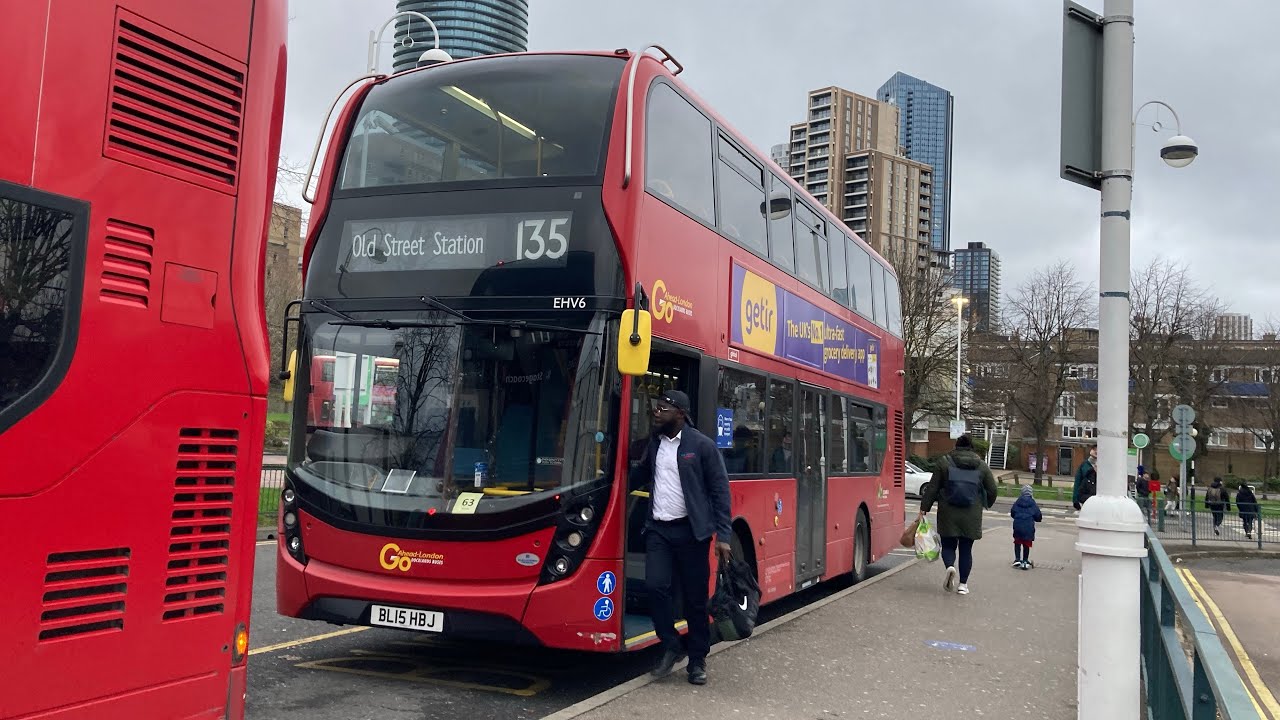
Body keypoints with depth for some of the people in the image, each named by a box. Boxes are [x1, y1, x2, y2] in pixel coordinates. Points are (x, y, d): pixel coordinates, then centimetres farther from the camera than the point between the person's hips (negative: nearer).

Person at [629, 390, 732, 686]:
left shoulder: (702, 445, -7)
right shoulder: (653, 444, 9)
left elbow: (720, 491, -6)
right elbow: (642, 474, 17)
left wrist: (723, 535, -11)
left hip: (690, 531, -4)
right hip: (658, 529, 4)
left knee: (695, 597, 4)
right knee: (657, 586, -9)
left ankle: (698, 659, 20)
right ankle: (672, 647, 11)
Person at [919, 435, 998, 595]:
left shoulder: (944, 463, 2)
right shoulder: (982, 466, 7)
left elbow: (932, 487, -1)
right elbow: (992, 490, 8)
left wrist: (924, 508, 2)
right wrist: (986, 504, 29)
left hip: (948, 514, -1)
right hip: (972, 516, 1)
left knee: (948, 545, 9)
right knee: (966, 549, 10)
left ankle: (950, 567, -20)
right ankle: (963, 584, 9)